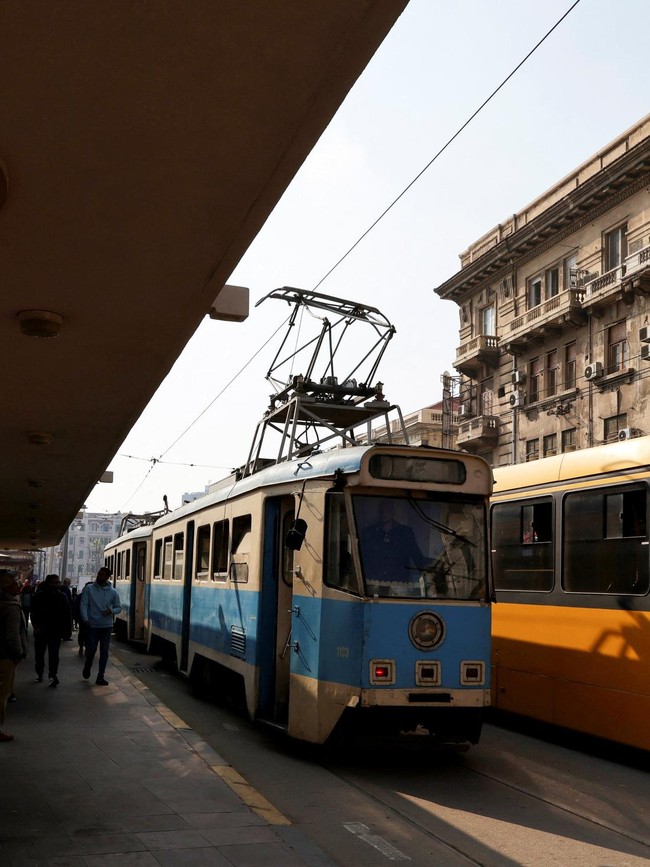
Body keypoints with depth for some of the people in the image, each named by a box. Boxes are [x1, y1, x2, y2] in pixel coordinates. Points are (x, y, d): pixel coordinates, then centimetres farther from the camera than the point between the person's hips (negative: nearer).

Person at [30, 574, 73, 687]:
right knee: (39, 653, 11)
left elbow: (67, 614, 2)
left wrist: (67, 630, -2)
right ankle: (39, 673, 27)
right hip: (41, 630, 0)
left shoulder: (62, 596, 2)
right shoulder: (40, 596, -3)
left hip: (56, 631, 0)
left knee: (54, 654, -6)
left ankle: (53, 676, -6)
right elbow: (34, 612, -5)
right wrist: (36, 626, -16)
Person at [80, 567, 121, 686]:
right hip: (92, 625, -2)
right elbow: (84, 605, -5)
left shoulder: (113, 592, 2)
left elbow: (119, 607, 8)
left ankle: (100, 677, 11)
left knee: (104, 652, 3)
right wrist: (85, 619, -18)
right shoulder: (89, 589, -2)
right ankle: (87, 667, 31)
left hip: (107, 626, 2)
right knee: (91, 649, 0)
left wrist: (111, 611, -14)